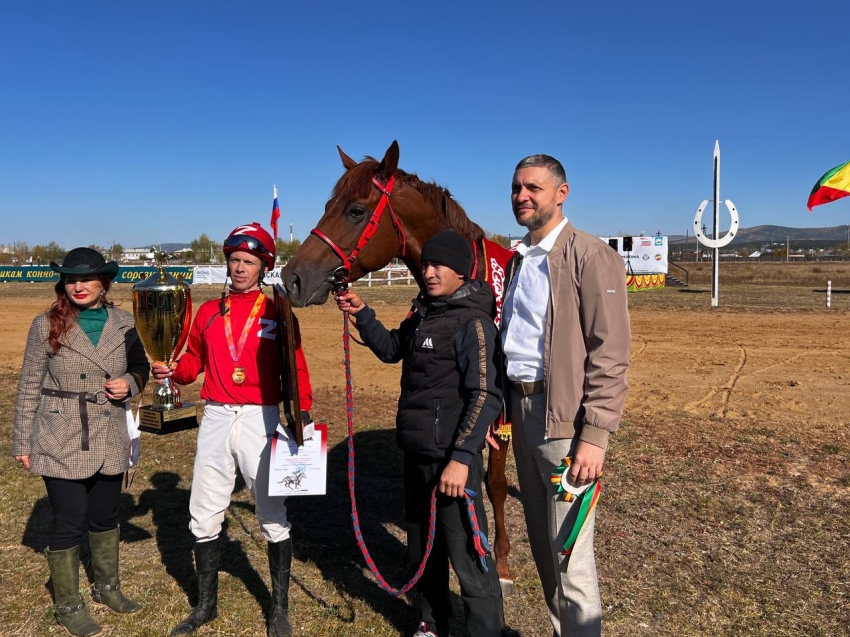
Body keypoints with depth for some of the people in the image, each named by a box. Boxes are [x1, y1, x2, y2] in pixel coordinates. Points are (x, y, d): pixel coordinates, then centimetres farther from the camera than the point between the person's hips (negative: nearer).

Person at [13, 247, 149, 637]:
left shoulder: (123, 323, 1)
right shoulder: (47, 325, -6)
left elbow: (140, 367, 15)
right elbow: (28, 387, -2)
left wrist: (130, 383, -8)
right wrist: (22, 442, -1)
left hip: (109, 441, 3)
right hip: (61, 443, -3)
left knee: (105, 517, 17)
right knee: (69, 523, 5)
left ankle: (107, 588, 38)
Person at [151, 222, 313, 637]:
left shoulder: (278, 314, -2)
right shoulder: (208, 312, 9)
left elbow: (296, 371, -5)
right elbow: (193, 360, 13)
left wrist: (301, 412, -17)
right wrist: (171, 371, -7)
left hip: (261, 420, -4)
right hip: (215, 419, 4)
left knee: (273, 518, 5)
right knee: (203, 517, 13)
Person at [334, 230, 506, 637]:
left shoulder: (473, 322, -17)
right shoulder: (423, 313, 8)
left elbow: (484, 398, -22)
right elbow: (390, 349, 23)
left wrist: (461, 458, -27)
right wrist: (361, 314, 9)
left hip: (451, 457, -9)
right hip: (417, 453, 9)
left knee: (467, 557, -1)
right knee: (422, 548, 22)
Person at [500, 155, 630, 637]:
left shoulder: (592, 256, -11)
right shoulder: (521, 259, 13)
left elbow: (610, 354, -16)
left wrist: (595, 434, -21)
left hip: (564, 415, -8)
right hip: (521, 408, 8)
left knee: (569, 553, -2)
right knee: (541, 542, 19)